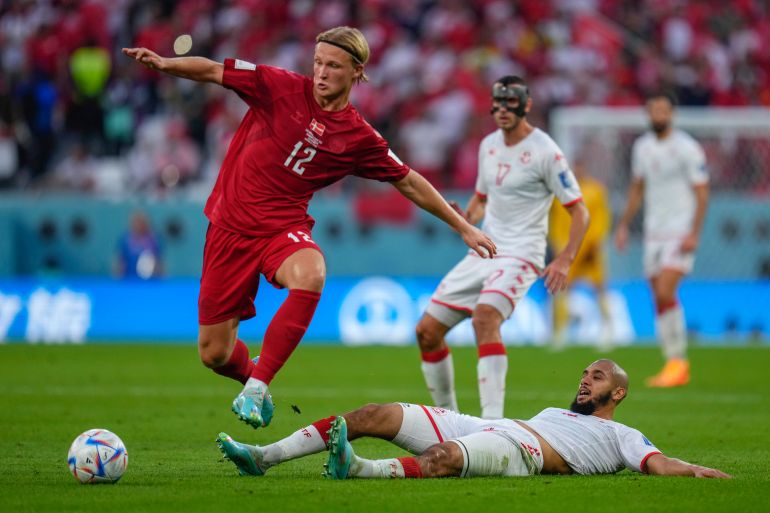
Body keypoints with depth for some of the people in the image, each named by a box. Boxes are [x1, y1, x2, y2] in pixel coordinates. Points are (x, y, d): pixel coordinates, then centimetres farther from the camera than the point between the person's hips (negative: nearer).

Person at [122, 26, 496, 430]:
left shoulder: (360, 138, 0)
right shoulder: (281, 87, -3)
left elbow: (410, 183, 12)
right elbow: (213, 71, -5)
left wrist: (462, 226, 14)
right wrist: (164, 63, -23)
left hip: (284, 226, 0)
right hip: (230, 225, 0)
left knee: (310, 276, -38)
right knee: (214, 354, 1)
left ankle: (257, 385, -26)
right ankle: (251, 373, 39)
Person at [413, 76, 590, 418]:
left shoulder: (545, 151, -10)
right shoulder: (489, 145, 11)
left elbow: (579, 212, -8)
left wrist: (565, 259, -22)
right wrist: (465, 219, 2)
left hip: (520, 254, -8)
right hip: (483, 252, 8)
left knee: (485, 316, -34)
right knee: (427, 331, 3)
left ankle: (493, 420, -39)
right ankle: (446, 414, 19)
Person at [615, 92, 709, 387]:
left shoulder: (687, 149, -8)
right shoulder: (642, 147, 11)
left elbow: (702, 193, -8)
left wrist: (694, 233, -16)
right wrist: (624, 225, 16)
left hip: (680, 233, -6)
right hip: (653, 233, 6)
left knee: (665, 293, -19)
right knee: (659, 299, 3)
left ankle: (678, 361, -10)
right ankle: (675, 368, 9)